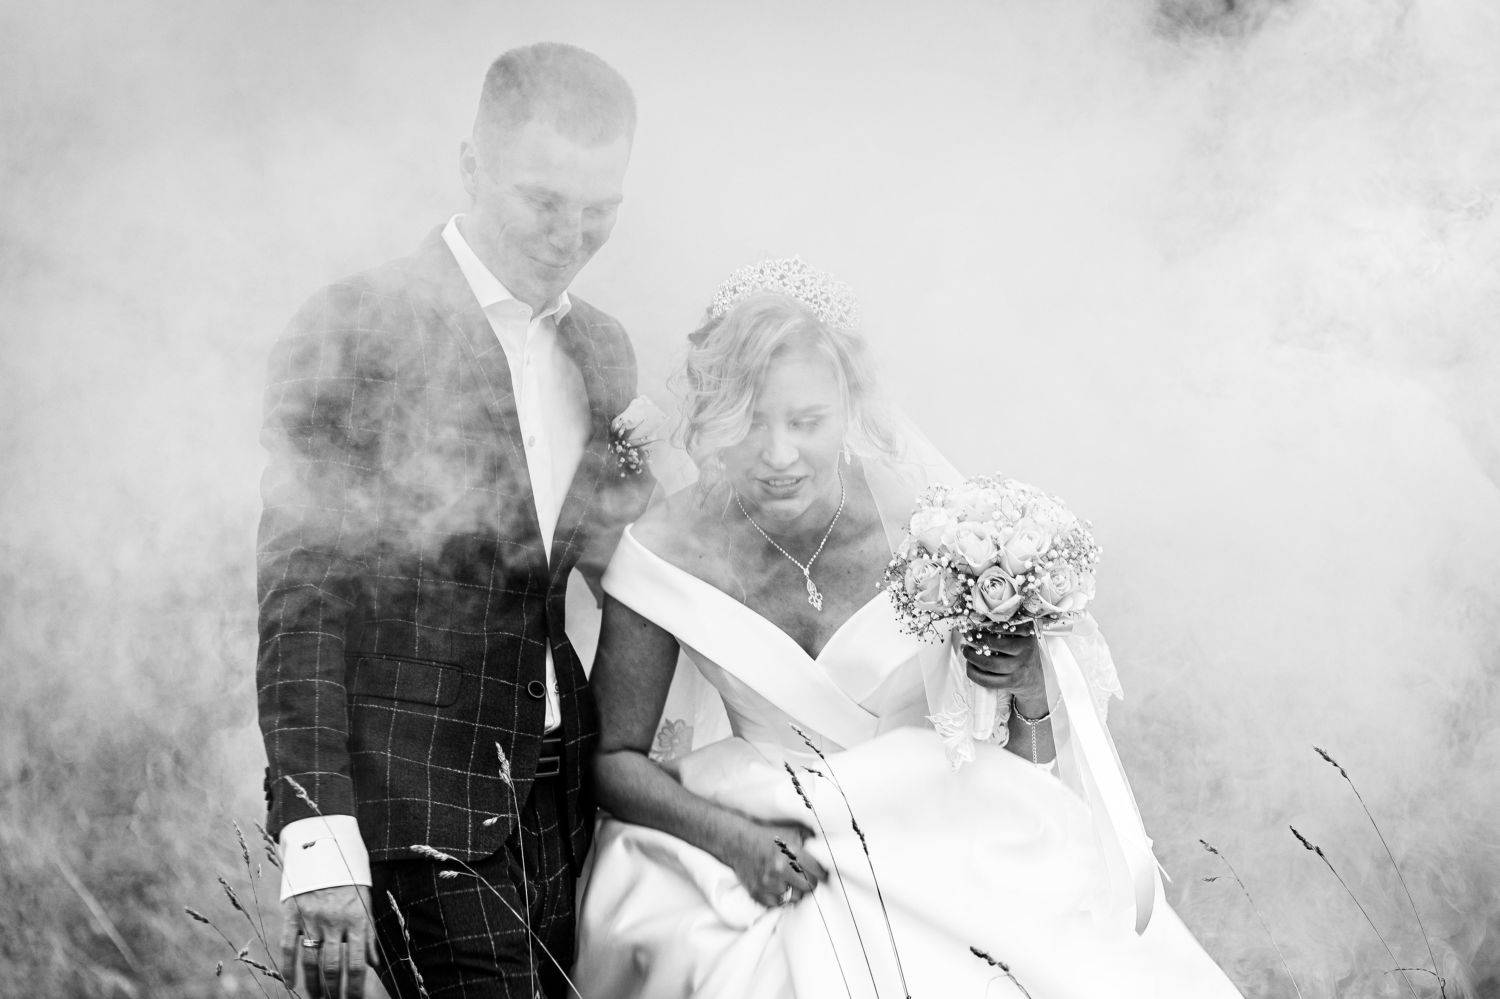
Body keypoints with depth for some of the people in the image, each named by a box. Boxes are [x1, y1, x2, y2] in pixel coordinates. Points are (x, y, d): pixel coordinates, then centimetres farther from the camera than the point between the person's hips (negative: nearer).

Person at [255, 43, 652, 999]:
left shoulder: (605, 349, 13)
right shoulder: (355, 330, -7)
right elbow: (301, 599, -10)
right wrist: (321, 840, -18)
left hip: (565, 804, 6)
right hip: (418, 803, -6)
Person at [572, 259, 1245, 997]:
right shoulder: (667, 552, -10)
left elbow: (1040, 756, 1)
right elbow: (613, 756, 0)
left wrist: (1033, 692, -21)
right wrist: (733, 838, -15)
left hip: (945, 838, 0)